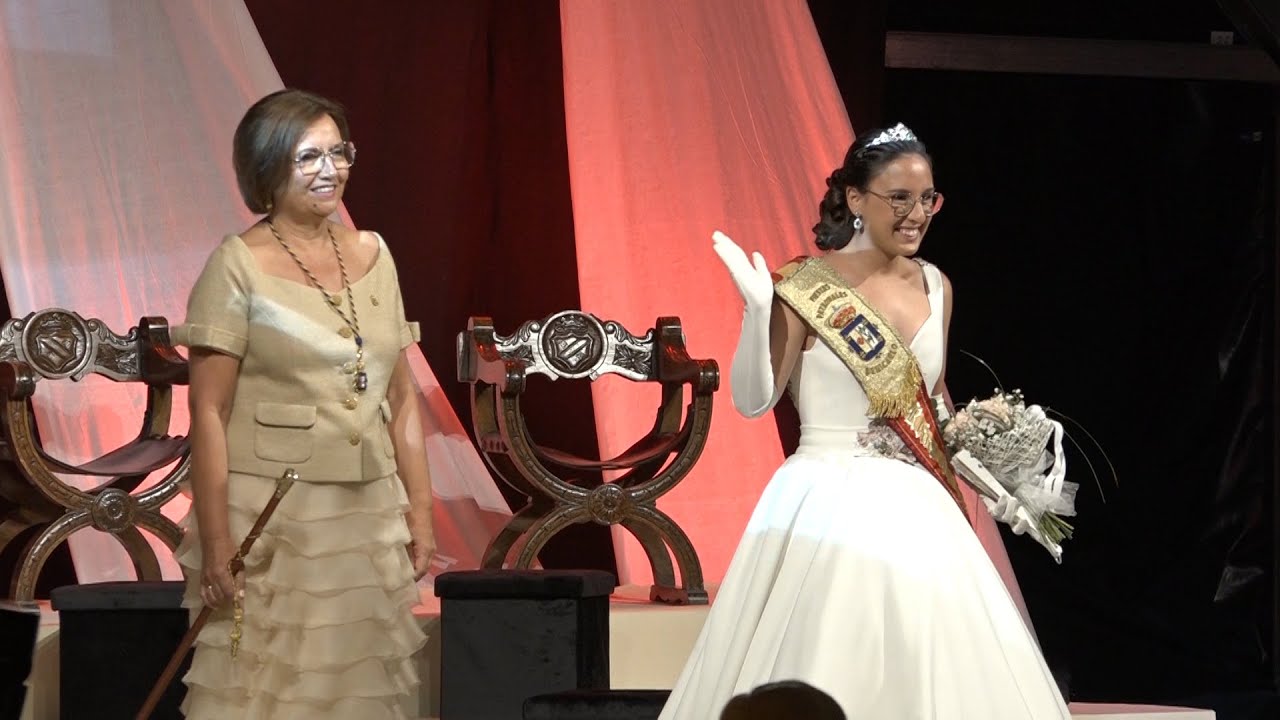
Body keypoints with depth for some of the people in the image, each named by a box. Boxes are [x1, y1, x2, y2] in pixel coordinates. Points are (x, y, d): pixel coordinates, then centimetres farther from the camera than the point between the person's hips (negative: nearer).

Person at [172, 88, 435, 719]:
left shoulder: (372, 256, 11)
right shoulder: (238, 266, -6)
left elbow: (402, 399, 15)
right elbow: (209, 413, -10)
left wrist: (419, 508, 9)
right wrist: (215, 540, -15)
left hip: (368, 518, 5)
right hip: (268, 519, -5)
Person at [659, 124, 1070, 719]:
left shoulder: (934, 287, 10)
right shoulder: (807, 288, -8)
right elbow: (752, 400, -12)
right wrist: (758, 314, -24)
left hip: (915, 510, 6)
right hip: (831, 507, -6)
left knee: (934, 670, 4)